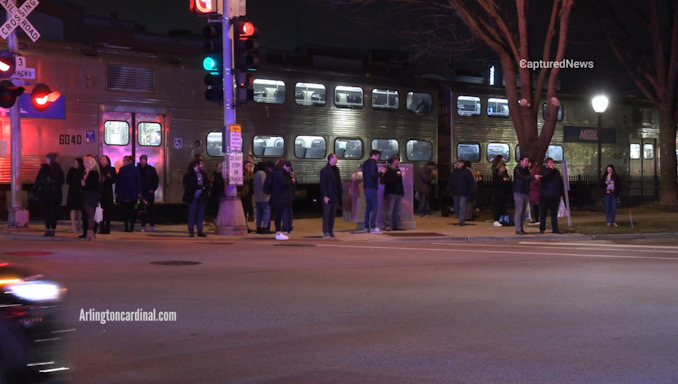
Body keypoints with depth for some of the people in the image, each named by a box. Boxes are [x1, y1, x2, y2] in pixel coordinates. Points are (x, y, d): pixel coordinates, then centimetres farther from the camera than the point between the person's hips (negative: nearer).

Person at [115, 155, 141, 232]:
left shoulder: (135, 169, -1)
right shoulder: (121, 169, 7)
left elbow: (138, 181, -1)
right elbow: (118, 181, 9)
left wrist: (139, 193, -6)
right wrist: (116, 192, 4)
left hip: (132, 193, -3)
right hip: (123, 193, 3)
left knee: (132, 210, 0)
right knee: (124, 210, 2)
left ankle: (131, 226, 5)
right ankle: (126, 226, 7)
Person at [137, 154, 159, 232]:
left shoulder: (151, 169, 3)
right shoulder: (137, 169, 5)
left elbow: (157, 179, 6)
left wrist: (153, 189, -2)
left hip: (149, 192, -1)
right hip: (140, 193, 1)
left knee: (151, 208, -3)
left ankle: (152, 225, 1)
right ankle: (143, 225, 5)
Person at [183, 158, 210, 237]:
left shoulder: (204, 174, 13)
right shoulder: (189, 174, -1)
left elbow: (207, 184, 8)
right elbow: (187, 186, -1)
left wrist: (202, 190, -9)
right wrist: (196, 191, -7)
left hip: (201, 197, 4)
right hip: (193, 197, -4)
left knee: (201, 214, 4)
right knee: (192, 214, -2)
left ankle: (200, 231, 9)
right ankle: (191, 231, 2)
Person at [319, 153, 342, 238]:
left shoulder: (336, 169, 14)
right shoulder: (324, 170, -8)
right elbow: (323, 184, -11)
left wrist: (341, 193, 9)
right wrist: (325, 196, -17)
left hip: (335, 196, 7)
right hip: (328, 197, -7)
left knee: (333, 215, 9)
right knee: (326, 214, -3)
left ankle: (331, 231, 14)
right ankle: (325, 232, 0)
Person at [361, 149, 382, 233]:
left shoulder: (365, 163, 16)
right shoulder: (372, 163, -12)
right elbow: (373, 175, -21)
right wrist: (381, 173, -6)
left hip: (366, 188, 9)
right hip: (372, 188, -9)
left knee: (368, 207, 12)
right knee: (374, 207, -7)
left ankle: (367, 227, 12)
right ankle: (373, 227, -11)